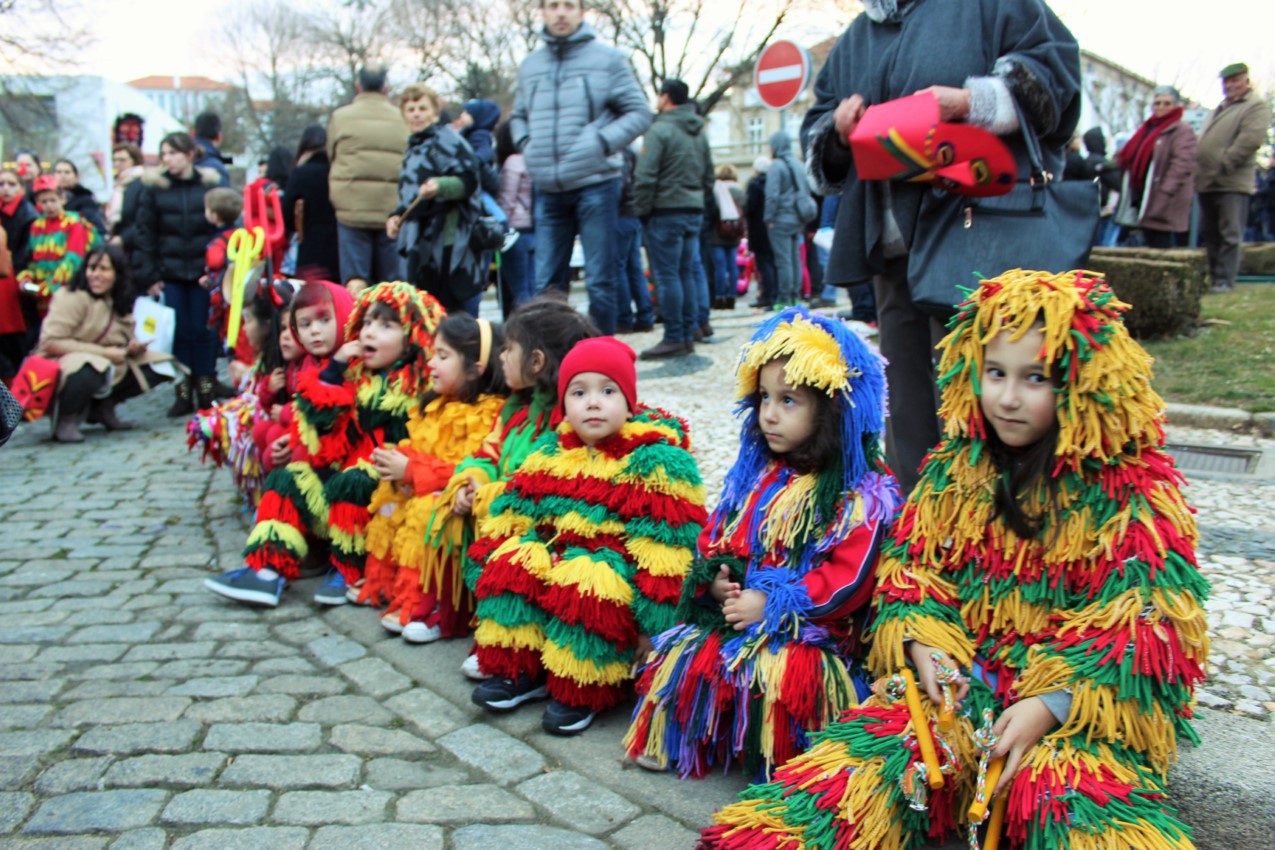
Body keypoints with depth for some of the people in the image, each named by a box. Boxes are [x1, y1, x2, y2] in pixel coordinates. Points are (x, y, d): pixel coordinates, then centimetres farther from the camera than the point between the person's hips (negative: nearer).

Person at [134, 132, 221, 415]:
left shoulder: (210, 185, 2)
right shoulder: (154, 187, 4)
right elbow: (145, 233, 4)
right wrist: (148, 275, -2)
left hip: (203, 271, -1)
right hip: (170, 273, 1)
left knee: (203, 330, 4)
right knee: (179, 332, 2)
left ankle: (206, 390, 13)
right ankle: (183, 392, 10)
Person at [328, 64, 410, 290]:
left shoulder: (340, 117, 4)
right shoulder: (402, 119, 5)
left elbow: (331, 156, 11)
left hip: (352, 209, -1)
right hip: (393, 211, 1)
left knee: (354, 280, 1)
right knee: (392, 282, 7)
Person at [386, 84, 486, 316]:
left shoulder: (446, 140, -6)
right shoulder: (414, 147, 21)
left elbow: (468, 181, -17)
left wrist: (440, 186, -35)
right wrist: (396, 216, 10)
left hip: (449, 243, -9)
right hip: (422, 244, 10)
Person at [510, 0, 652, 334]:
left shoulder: (607, 59, 1)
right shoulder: (529, 66, 12)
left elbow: (639, 113, 1)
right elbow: (518, 116, 26)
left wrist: (602, 142, -12)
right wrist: (527, 144, 5)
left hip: (595, 184, -4)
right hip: (548, 191, 4)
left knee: (599, 281, 1)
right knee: (546, 284, 6)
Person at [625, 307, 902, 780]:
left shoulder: (862, 492, -10)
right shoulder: (756, 472, 11)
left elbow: (848, 576, -16)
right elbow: (716, 533, 16)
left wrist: (772, 604, -19)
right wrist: (716, 578, -5)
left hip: (811, 629, -6)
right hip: (734, 609, 6)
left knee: (775, 675, -30)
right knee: (682, 655, -10)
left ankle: (777, 771, -6)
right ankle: (675, 743, 12)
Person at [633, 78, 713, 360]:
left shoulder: (660, 130, -10)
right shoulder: (700, 133, 14)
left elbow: (645, 177, -15)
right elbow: (709, 177, 18)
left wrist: (641, 210, -7)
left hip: (665, 212, -8)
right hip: (694, 212, 8)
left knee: (666, 276, -5)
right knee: (686, 274, 10)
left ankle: (674, 338, -6)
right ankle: (688, 336, 13)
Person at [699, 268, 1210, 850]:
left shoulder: (1131, 492, -6)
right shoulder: (955, 471, 6)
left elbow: (1149, 624, -9)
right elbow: (909, 563, 11)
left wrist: (1051, 705, -20)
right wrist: (920, 640, -10)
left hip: (1086, 700, -2)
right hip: (957, 676, 3)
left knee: (1077, 802, -32)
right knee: (866, 761, -21)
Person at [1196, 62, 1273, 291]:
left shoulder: (1257, 106, -3)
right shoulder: (1218, 110, 23)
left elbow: (1251, 140, -16)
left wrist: (1224, 164, -19)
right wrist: (1199, 170, 11)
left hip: (1233, 183, -8)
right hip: (1207, 182, 9)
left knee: (1230, 235, -8)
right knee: (1209, 234, 12)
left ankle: (1225, 280, -7)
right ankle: (1212, 276, 20)